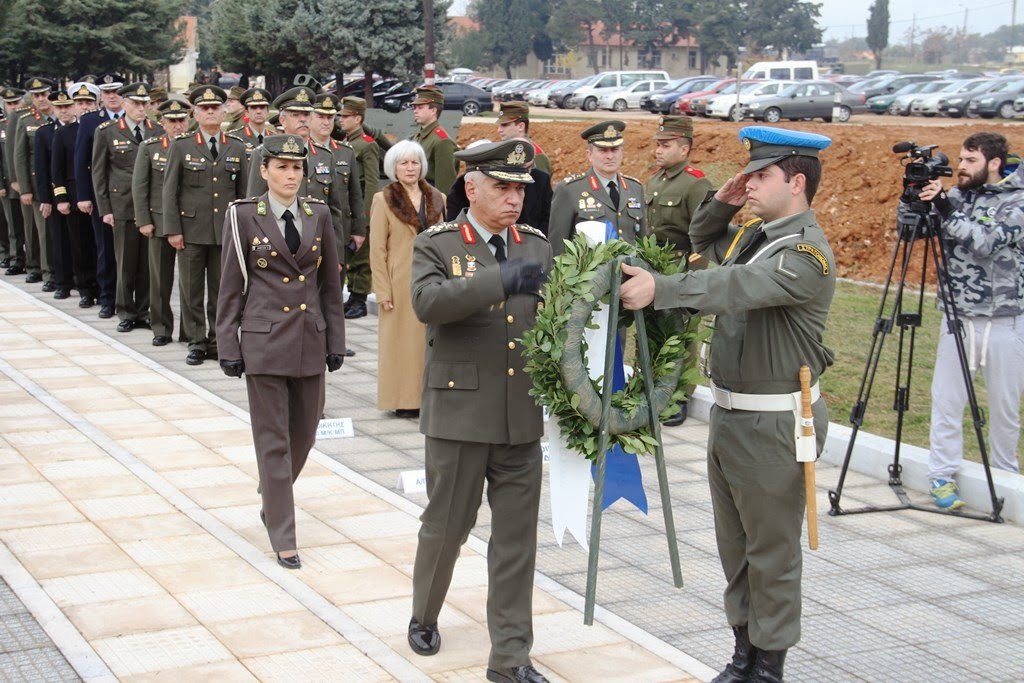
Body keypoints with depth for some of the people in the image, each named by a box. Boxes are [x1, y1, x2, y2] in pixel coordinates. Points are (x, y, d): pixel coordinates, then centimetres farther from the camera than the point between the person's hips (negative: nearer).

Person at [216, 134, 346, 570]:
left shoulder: (318, 215, 5)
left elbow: (330, 284, 10)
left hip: (309, 340, 4)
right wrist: (229, 346, -4)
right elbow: (230, 287, -2)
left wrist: (335, 340, 8)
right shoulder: (244, 216, -4)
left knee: (303, 434, 13)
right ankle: (283, 537, 6)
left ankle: (272, 499, 39)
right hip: (264, 340, -4)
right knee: (273, 440, 0)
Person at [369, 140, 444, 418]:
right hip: (401, 285, -3)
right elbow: (377, 250, -3)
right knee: (401, 340, 0)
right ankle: (403, 400, 7)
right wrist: (383, 291, -9)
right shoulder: (384, 200, 0)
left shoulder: (436, 199, 10)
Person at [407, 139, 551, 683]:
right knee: (446, 527, 11)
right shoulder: (437, 245, -3)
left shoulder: (537, 247, 9)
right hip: (460, 415, -3)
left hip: (522, 419, 3)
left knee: (516, 538, 5)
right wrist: (501, 279, -32)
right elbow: (427, 301, -23)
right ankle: (424, 617, 37)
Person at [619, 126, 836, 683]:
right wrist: (720, 205, 10)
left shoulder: (807, 252, -18)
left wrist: (660, 289, -43)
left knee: (771, 552, 3)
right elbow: (704, 244, 30)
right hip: (729, 413, 9)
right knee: (735, 548, 17)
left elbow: (737, 286, -34)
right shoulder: (751, 236, 11)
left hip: (773, 424, -9)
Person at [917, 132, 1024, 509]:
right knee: (946, 400, 0)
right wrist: (916, 200, -13)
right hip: (958, 316, 3)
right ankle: (942, 475, 9)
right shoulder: (957, 196, 6)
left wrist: (945, 210, -25)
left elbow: (985, 242, -22)